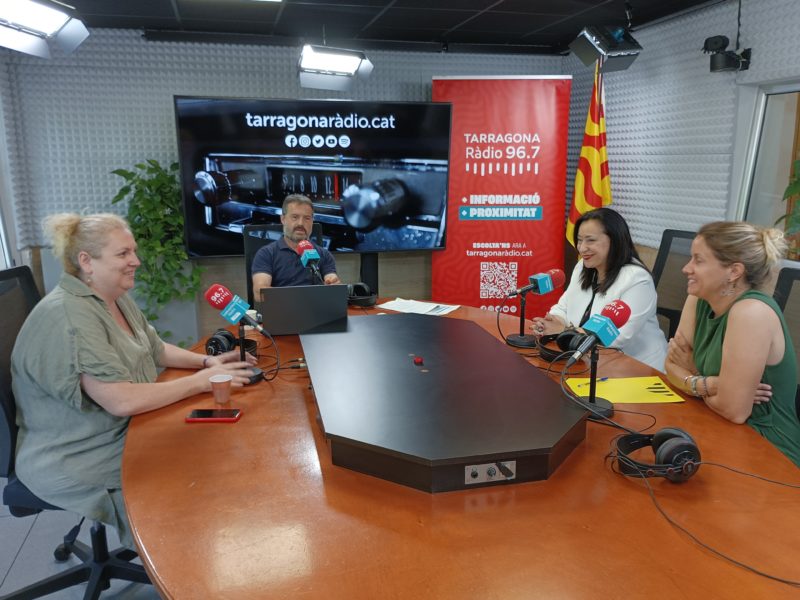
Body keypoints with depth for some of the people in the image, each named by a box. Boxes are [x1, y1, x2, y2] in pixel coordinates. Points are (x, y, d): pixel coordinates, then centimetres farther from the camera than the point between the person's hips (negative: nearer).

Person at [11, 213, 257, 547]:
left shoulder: (116, 298, 4)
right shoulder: (67, 317, -26)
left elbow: (156, 350, 16)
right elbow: (123, 401, -32)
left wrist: (206, 361, -2)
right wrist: (201, 381, -24)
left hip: (123, 433, 9)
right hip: (75, 464, -9)